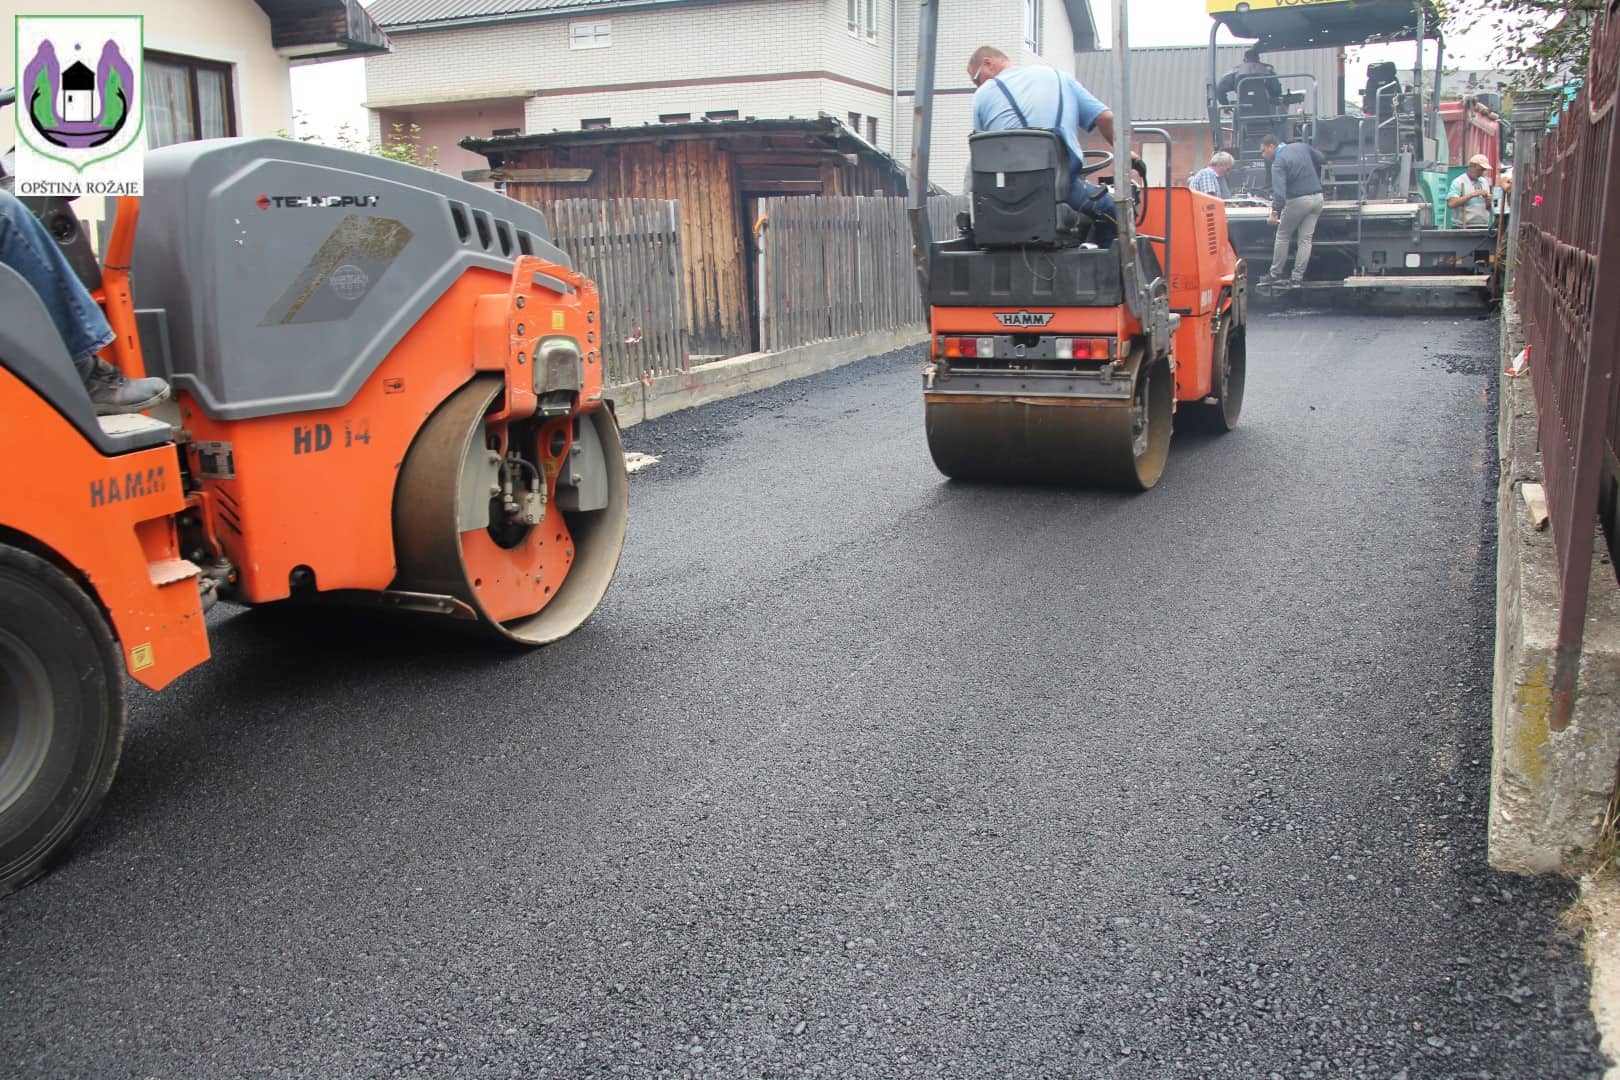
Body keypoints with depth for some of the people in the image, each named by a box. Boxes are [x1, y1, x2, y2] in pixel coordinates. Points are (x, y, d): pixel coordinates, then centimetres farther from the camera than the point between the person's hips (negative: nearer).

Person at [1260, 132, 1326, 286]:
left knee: (1282, 236, 9)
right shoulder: (1302, 146, 8)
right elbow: (1321, 159, 20)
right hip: (1317, 198, 7)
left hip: (1298, 201, -7)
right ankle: (1298, 277, 5)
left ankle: (1275, 275, 11)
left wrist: (1275, 211, -34)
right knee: (1306, 239, 6)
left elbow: (1279, 189, -26)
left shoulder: (1279, 162, -13)